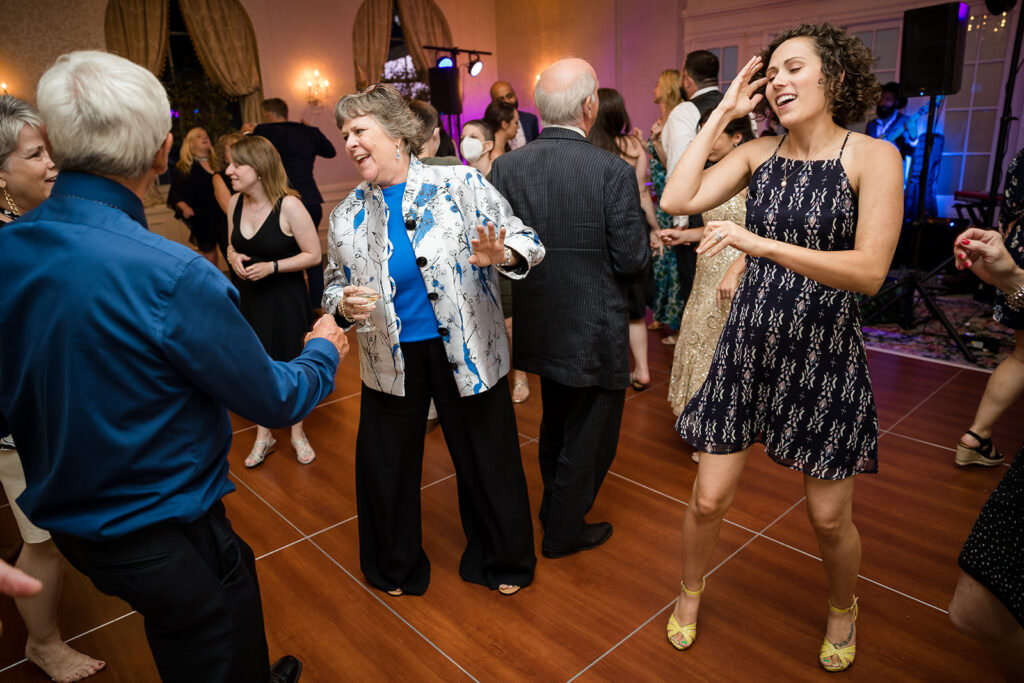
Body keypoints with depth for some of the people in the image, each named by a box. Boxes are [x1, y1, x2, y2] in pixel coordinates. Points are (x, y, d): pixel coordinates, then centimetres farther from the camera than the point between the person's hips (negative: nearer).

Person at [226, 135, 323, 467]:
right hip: (248, 296, 5)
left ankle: (297, 434, 31)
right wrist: (233, 256, -8)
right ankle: (263, 436, 32)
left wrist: (272, 267, -23)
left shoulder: (288, 206, -19)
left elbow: (313, 255, -15)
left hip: (285, 298, -5)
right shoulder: (235, 203, 0)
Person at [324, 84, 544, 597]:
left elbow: (526, 242, -9)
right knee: (384, 464, 15)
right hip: (391, 360, 3)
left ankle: (501, 560, 41)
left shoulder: (460, 184, -9)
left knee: (486, 459, 12)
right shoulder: (347, 215, 3)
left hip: (466, 351, -3)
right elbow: (333, 288, 12)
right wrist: (345, 305, -11)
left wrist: (500, 256, -32)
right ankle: (394, 566, 44)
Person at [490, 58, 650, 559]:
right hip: (593, 331, -5)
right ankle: (564, 531, 31)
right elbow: (632, 260, -16)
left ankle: (554, 507, 48)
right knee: (589, 433, 16)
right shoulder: (613, 171, -19)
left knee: (556, 422, 28)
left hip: (539, 325, 6)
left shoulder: (506, 167, -7)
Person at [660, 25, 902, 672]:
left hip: (825, 354, -2)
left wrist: (760, 242, -27)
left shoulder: (874, 157, -8)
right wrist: (721, 113, -5)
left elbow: (870, 272, -19)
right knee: (709, 499, 7)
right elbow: (678, 200, -10)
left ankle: (843, 607, 44)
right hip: (748, 345, 3)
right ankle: (692, 593, 36)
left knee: (830, 518, 11)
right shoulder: (759, 152, 2)